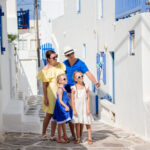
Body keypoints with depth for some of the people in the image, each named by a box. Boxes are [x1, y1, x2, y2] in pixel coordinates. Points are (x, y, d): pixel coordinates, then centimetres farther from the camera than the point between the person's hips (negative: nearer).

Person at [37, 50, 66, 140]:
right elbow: (44, 85, -11)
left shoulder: (60, 65, 5)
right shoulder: (46, 70, -13)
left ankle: (53, 135, 16)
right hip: (51, 93, -5)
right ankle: (44, 134, 22)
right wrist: (45, 98, -13)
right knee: (49, 115, 4)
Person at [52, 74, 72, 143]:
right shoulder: (60, 89, -17)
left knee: (64, 123, 18)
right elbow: (60, 100, -20)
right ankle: (59, 138, 7)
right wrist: (66, 106, -19)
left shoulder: (63, 89, 12)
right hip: (61, 108, -10)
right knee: (60, 123, -1)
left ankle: (65, 136, 29)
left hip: (64, 107, 10)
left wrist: (67, 106, 19)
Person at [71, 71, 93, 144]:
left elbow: (88, 98, -1)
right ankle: (78, 138, 14)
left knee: (87, 123, 2)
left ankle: (89, 138, 10)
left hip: (84, 107, 0)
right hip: (77, 108, 0)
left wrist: (88, 109, -6)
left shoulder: (86, 88, -3)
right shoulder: (74, 88, -5)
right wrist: (74, 110, -9)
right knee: (78, 123, 4)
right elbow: (73, 100, -4)